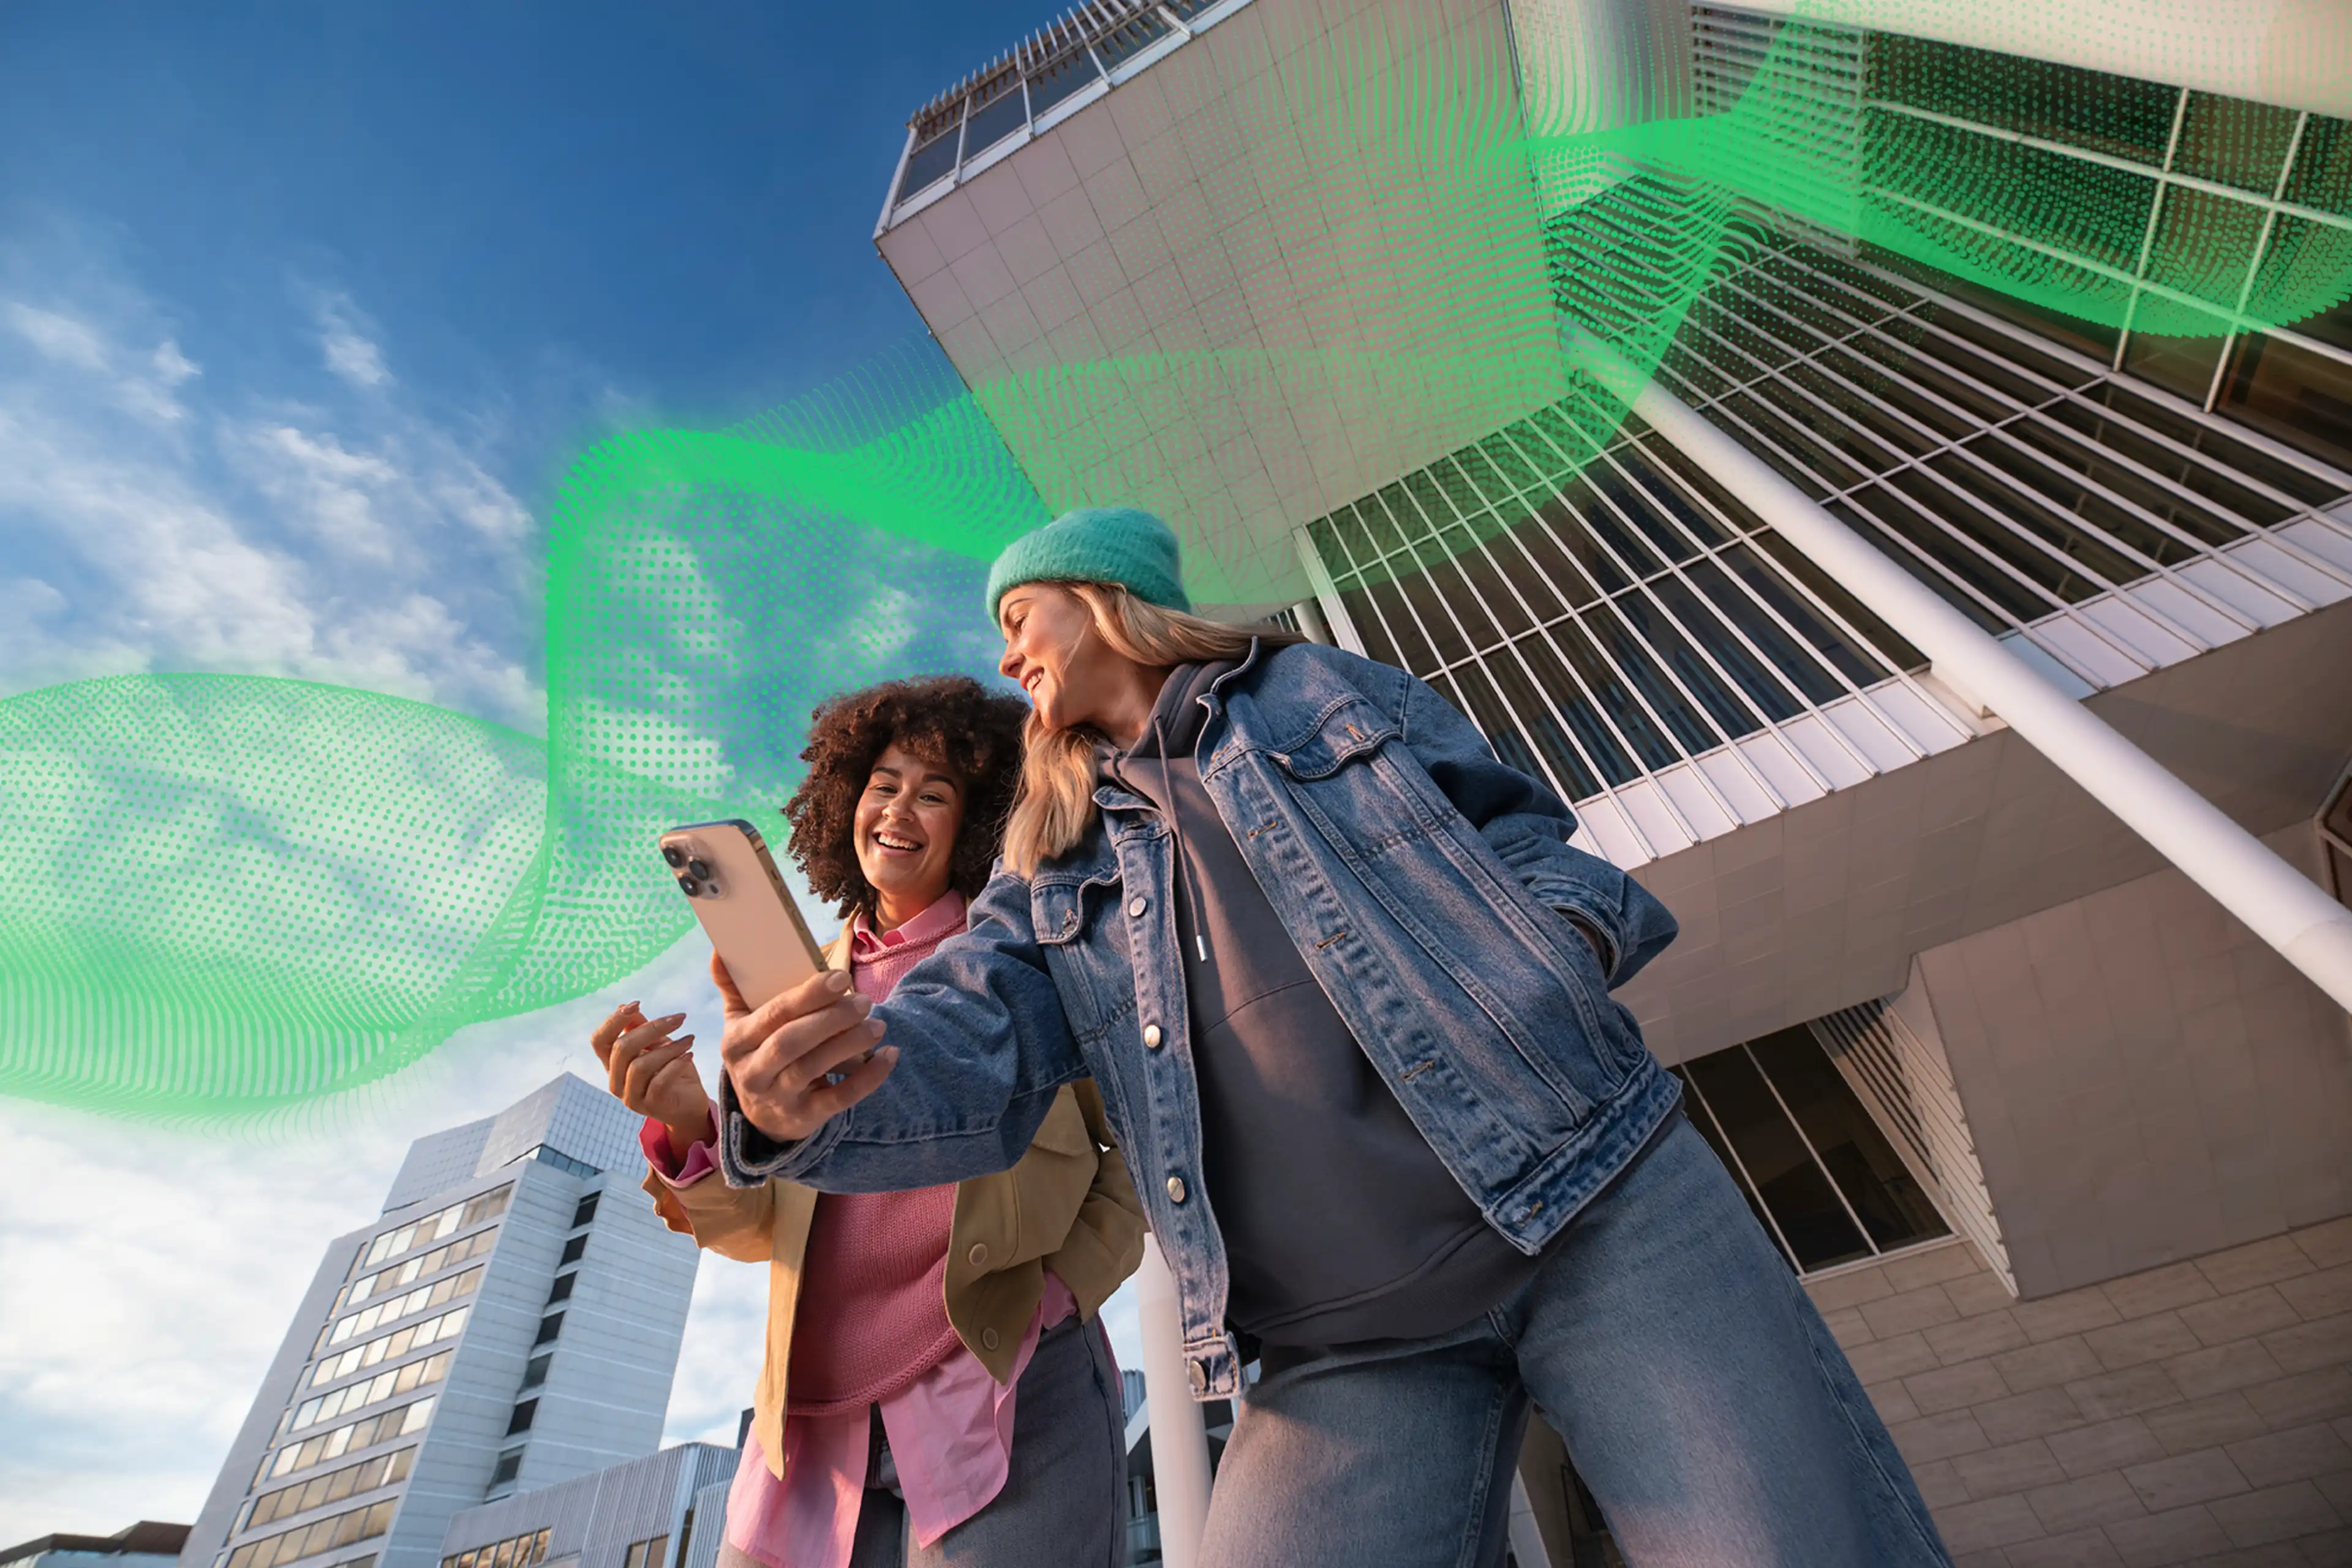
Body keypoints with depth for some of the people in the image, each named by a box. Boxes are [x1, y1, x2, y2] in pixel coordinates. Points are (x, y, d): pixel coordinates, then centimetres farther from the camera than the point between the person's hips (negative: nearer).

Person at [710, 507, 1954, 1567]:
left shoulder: (1328, 691, 12)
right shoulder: (1053, 882, 15)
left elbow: (1527, 833, 13)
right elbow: (962, 1051, 1)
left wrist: (1564, 944, -9)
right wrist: (805, 1098, -21)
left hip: (1599, 1205, 0)